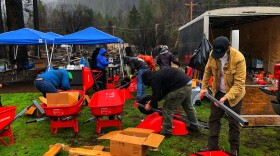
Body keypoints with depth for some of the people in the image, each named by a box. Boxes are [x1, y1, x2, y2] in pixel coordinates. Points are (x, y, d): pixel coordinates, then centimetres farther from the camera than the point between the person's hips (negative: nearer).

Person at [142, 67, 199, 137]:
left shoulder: (155, 78, -6)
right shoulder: (159, 74, 24)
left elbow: (156, 93, -8)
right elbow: (163, 91, 30)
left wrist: (150, 105, 8)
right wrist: (152, 101, 30)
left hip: (180, 87, -11)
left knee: (168, 109, 0)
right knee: (188, 106, 26)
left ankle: (167, 132, 9)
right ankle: (194, 125, 42)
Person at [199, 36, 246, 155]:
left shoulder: (238, 58, -28)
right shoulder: (213, 54, -13)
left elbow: (239, 83, -27)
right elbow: (208, 70, 6)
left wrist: (226, 97, -35)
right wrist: (204, 87, 3)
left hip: (234, 94, -4)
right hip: (218, 92, 5)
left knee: (233, 122, 7)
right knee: (213, 118, 11)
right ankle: (212, 146, 26)